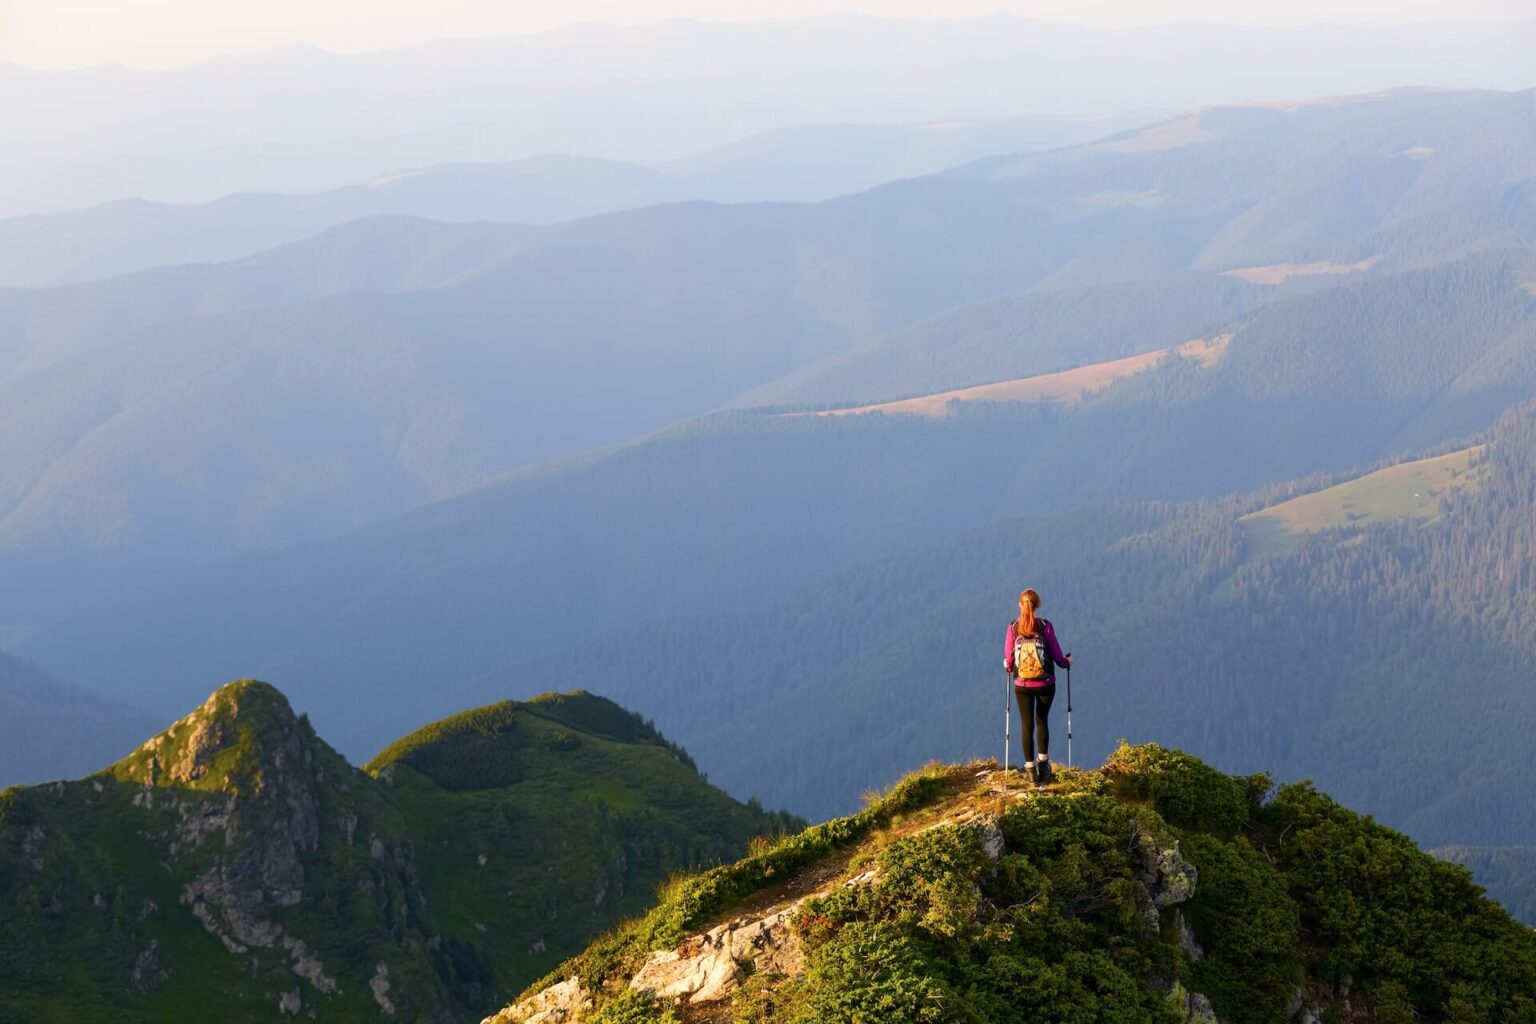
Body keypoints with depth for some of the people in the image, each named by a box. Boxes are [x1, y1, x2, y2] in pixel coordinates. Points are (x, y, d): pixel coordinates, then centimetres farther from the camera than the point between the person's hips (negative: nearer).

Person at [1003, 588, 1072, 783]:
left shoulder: (1013, 628, -6)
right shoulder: (1045, 626, -9)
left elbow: (1009, 658, -3)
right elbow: (1057, 656, -5)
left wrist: (1008, 665, 21)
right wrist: (1067, 662, 17)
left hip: (1022, 685, 0)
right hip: (1045, 684, 0)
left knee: (1027, 724, 7)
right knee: (1042, 721, 18)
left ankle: (1031, 767, 5)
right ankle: (1043, 763, 13)